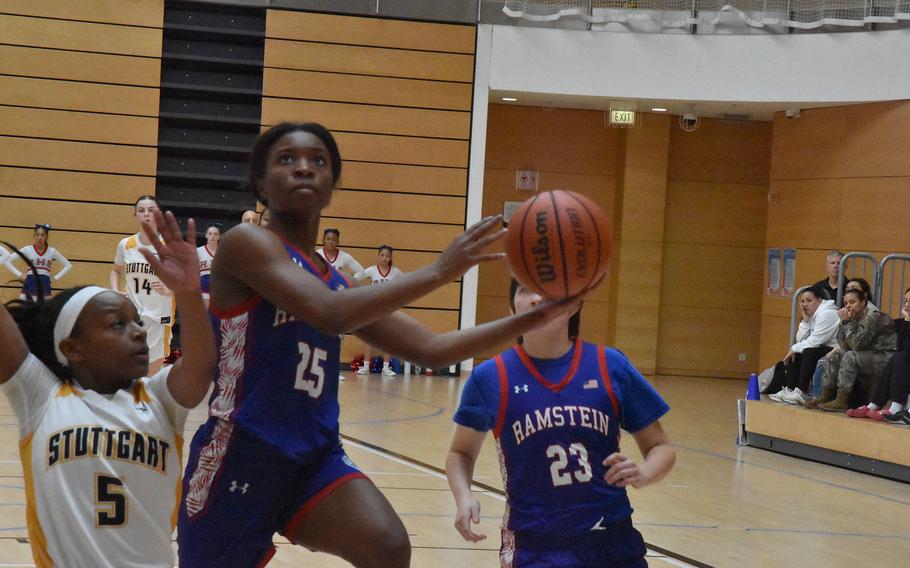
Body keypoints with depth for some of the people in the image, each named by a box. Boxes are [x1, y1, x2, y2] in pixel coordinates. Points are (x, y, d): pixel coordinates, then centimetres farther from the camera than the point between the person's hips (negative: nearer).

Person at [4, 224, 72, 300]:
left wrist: (56, 278, 2)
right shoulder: (27, 249, -1)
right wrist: (18, 275, -4)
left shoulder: (52, 251, 2)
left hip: (44, 285, 1)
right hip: (29, 285, -1)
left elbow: (68, 265, 10)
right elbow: (7, 260, 0)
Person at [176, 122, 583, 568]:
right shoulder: (245, 243, -9)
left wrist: (537, 316, 5)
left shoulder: (337, 282, 14)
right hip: (239, 456, -5)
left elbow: (431, 349, 15)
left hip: (317, 460, 5)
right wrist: (438, 272, -24)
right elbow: (329, 314, -25)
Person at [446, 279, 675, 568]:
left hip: (613, 544, 2)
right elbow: (461, 452, 10)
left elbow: (661, 448, 5)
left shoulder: (611, 367, -3)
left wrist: (641, 474, -16)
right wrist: (464, 497, -9)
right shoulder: (491, 377, -4)